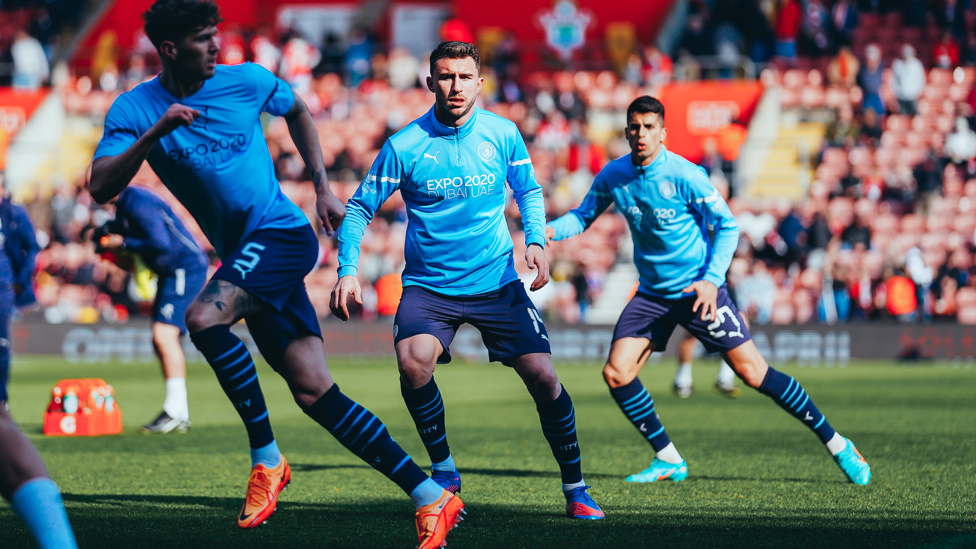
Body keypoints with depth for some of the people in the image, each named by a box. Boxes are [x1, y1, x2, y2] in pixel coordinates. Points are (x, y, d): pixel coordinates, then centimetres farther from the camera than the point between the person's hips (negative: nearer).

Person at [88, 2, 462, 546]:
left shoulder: (246, 81, -2)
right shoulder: (135, 109, 0)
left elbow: (298, 111, 19)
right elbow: (102, 188, -11)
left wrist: (323, 187, 13)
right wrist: (152, 135, -24)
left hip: (282, 234, -4)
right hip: (245, 256, 4)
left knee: (204, 318, -29)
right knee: (315, 391, -2)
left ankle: (267, 458, -16)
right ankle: (431, 497, 1)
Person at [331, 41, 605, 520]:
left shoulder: (503, 134, -2)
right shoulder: (403, 146, -9)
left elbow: (529, 191, 14)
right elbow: (358, 209, -2)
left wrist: (535, 239, -4)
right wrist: (347, 271, -14)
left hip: (496, 282, 2)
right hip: (429, 284, -2)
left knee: (542, 377, -7)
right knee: (413, 361, -28)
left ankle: (574, 487, 13)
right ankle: (443, 470, -5)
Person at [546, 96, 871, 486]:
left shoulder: (685, 176, -18)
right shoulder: (613, 176, -4)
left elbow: (727, 226, -11)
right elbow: (584, 214, 8)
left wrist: (712, 280, -22)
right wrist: (552, 229, -14)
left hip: (698, 289, -5)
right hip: (652, 293, 5)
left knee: (753, 372, -8)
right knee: (616, 373, -9)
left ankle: (837, 445, 3)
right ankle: (668, 460, 7)